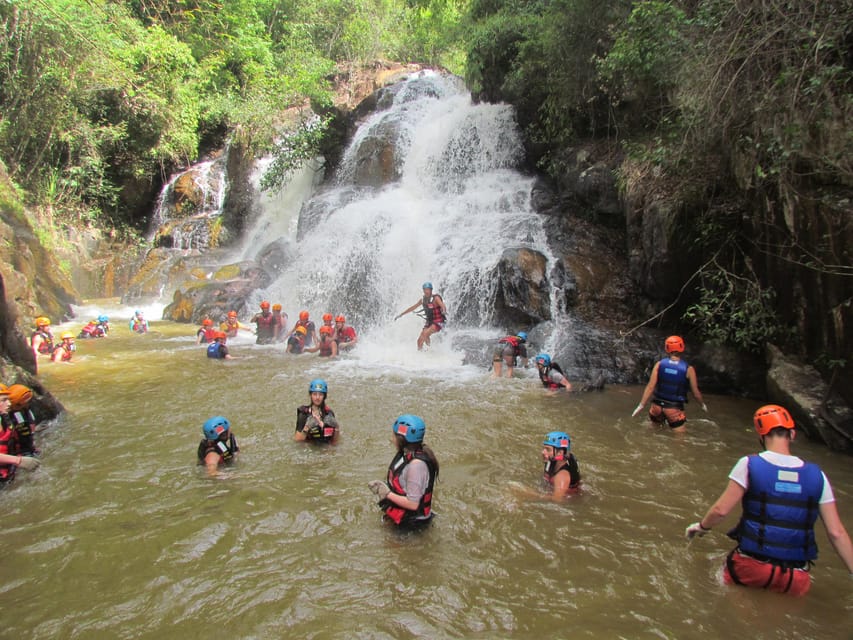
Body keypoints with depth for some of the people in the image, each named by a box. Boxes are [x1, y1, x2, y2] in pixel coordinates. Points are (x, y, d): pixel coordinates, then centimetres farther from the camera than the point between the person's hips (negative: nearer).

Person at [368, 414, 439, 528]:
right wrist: (384, 486, -1)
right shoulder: (407, 452, -4)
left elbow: (413, 504, -26)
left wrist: (387, 493, -20)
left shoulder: (416, 464, -30)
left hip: (411, 520, -8)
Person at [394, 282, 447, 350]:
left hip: (438, 322, -6)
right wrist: (401, 314, 18)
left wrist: (444, 311, -55)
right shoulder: (423, 300, 5)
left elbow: (442, 306, -31)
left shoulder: (436, 298, -13)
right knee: (420, 340, -6)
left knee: (426, 333, -30)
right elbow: (413, 307, 15)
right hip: (429, 322, 6)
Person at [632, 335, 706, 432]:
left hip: (658, 404, 3)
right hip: (674, 408, -3)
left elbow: (650, 387, -9)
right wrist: (703, 404, 17)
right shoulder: (688, 369, -11)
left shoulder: (659, 365, -7)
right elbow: (695, 392, -2)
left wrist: (641, 405, -4)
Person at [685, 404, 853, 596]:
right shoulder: (817, 475, 2)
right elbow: (836, 533, 1)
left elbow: (721, 510, -8)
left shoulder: (749, 465, -7)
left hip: (751, 567, -2)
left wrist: (701, 527, 10)